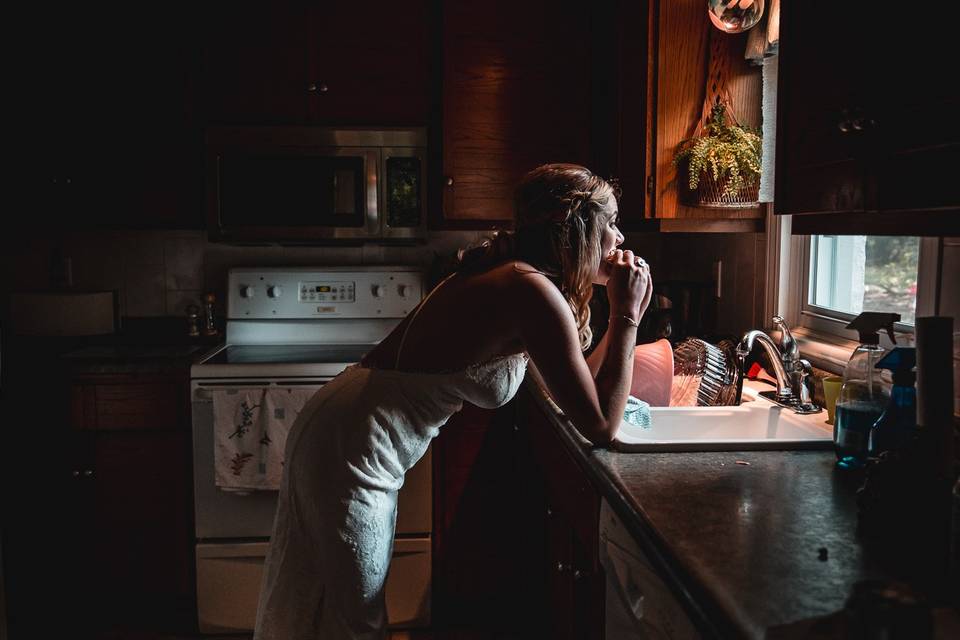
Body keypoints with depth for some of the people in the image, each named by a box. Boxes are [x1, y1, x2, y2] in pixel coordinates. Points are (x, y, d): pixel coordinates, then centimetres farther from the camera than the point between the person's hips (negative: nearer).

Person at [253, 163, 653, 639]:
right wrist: (625, 315, -12)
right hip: (349, 450, -9)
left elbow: (578, 385, 15)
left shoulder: (511, 275, 6)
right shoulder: (533, 290, -22)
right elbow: (600, 426, -19)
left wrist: (625, 315, 8)